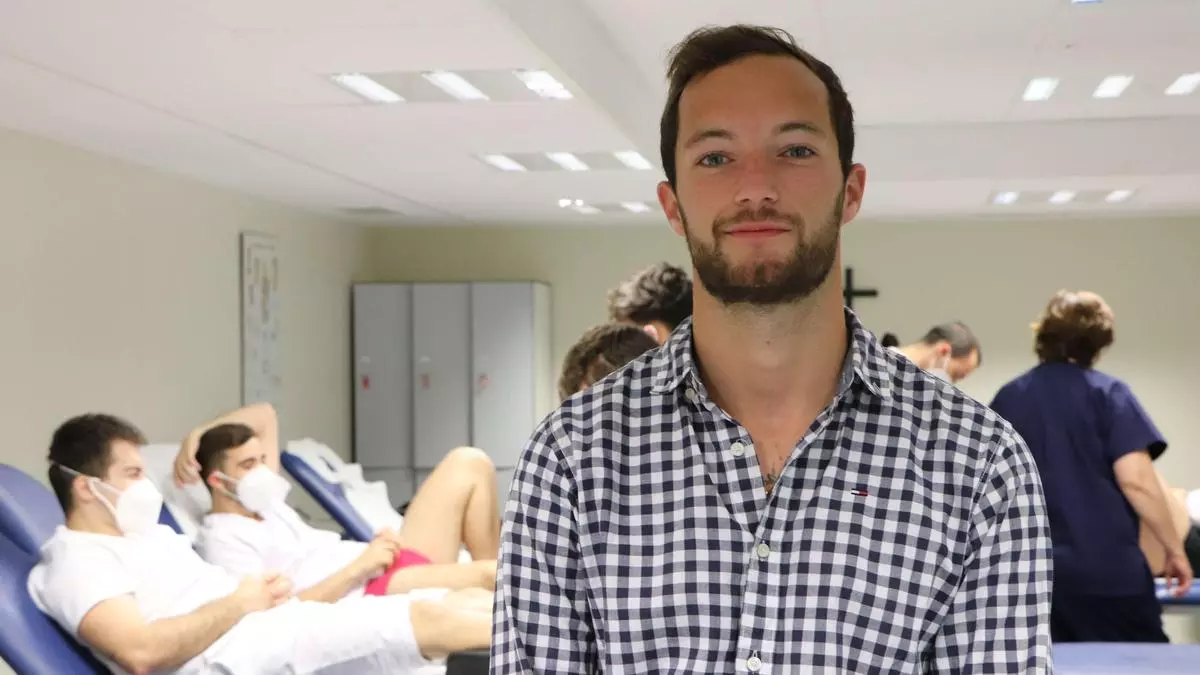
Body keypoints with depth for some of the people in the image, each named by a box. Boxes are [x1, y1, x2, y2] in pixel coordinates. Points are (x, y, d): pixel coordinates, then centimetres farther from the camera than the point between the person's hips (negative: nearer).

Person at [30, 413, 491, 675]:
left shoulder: (151, 533, 26)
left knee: (462, 602, -1)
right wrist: (238, 602, -12)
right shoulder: (74, 559, -4)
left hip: (279, 629, 10)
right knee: (432, 619, -19)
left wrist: (267, 590, 3)